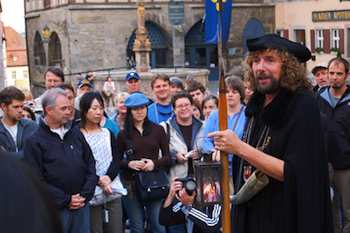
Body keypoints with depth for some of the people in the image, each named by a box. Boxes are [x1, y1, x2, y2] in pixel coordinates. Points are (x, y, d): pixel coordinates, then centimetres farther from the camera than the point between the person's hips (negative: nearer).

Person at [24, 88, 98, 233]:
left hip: (82, 205, 4)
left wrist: (85, 194, -2)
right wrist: (66, 200, -13)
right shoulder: (34, 141, -7)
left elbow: (90, 164, 10)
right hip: (55, 209, -4)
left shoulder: (76, 133, 8)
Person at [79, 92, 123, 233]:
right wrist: (98, 180, -17)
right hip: (91, 193, -4)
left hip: (113, 191, 4)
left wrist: (107, 178, -13)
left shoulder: (108, 134, 15)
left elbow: (115, 161, 6)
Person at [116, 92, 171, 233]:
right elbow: (117, 161, 7)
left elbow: (168, 157, 5)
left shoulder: (158, 130, 4)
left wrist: (155, 163, -13)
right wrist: (129, 164, -12)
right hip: (131, 185, 0)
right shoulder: (123, 134, 4)